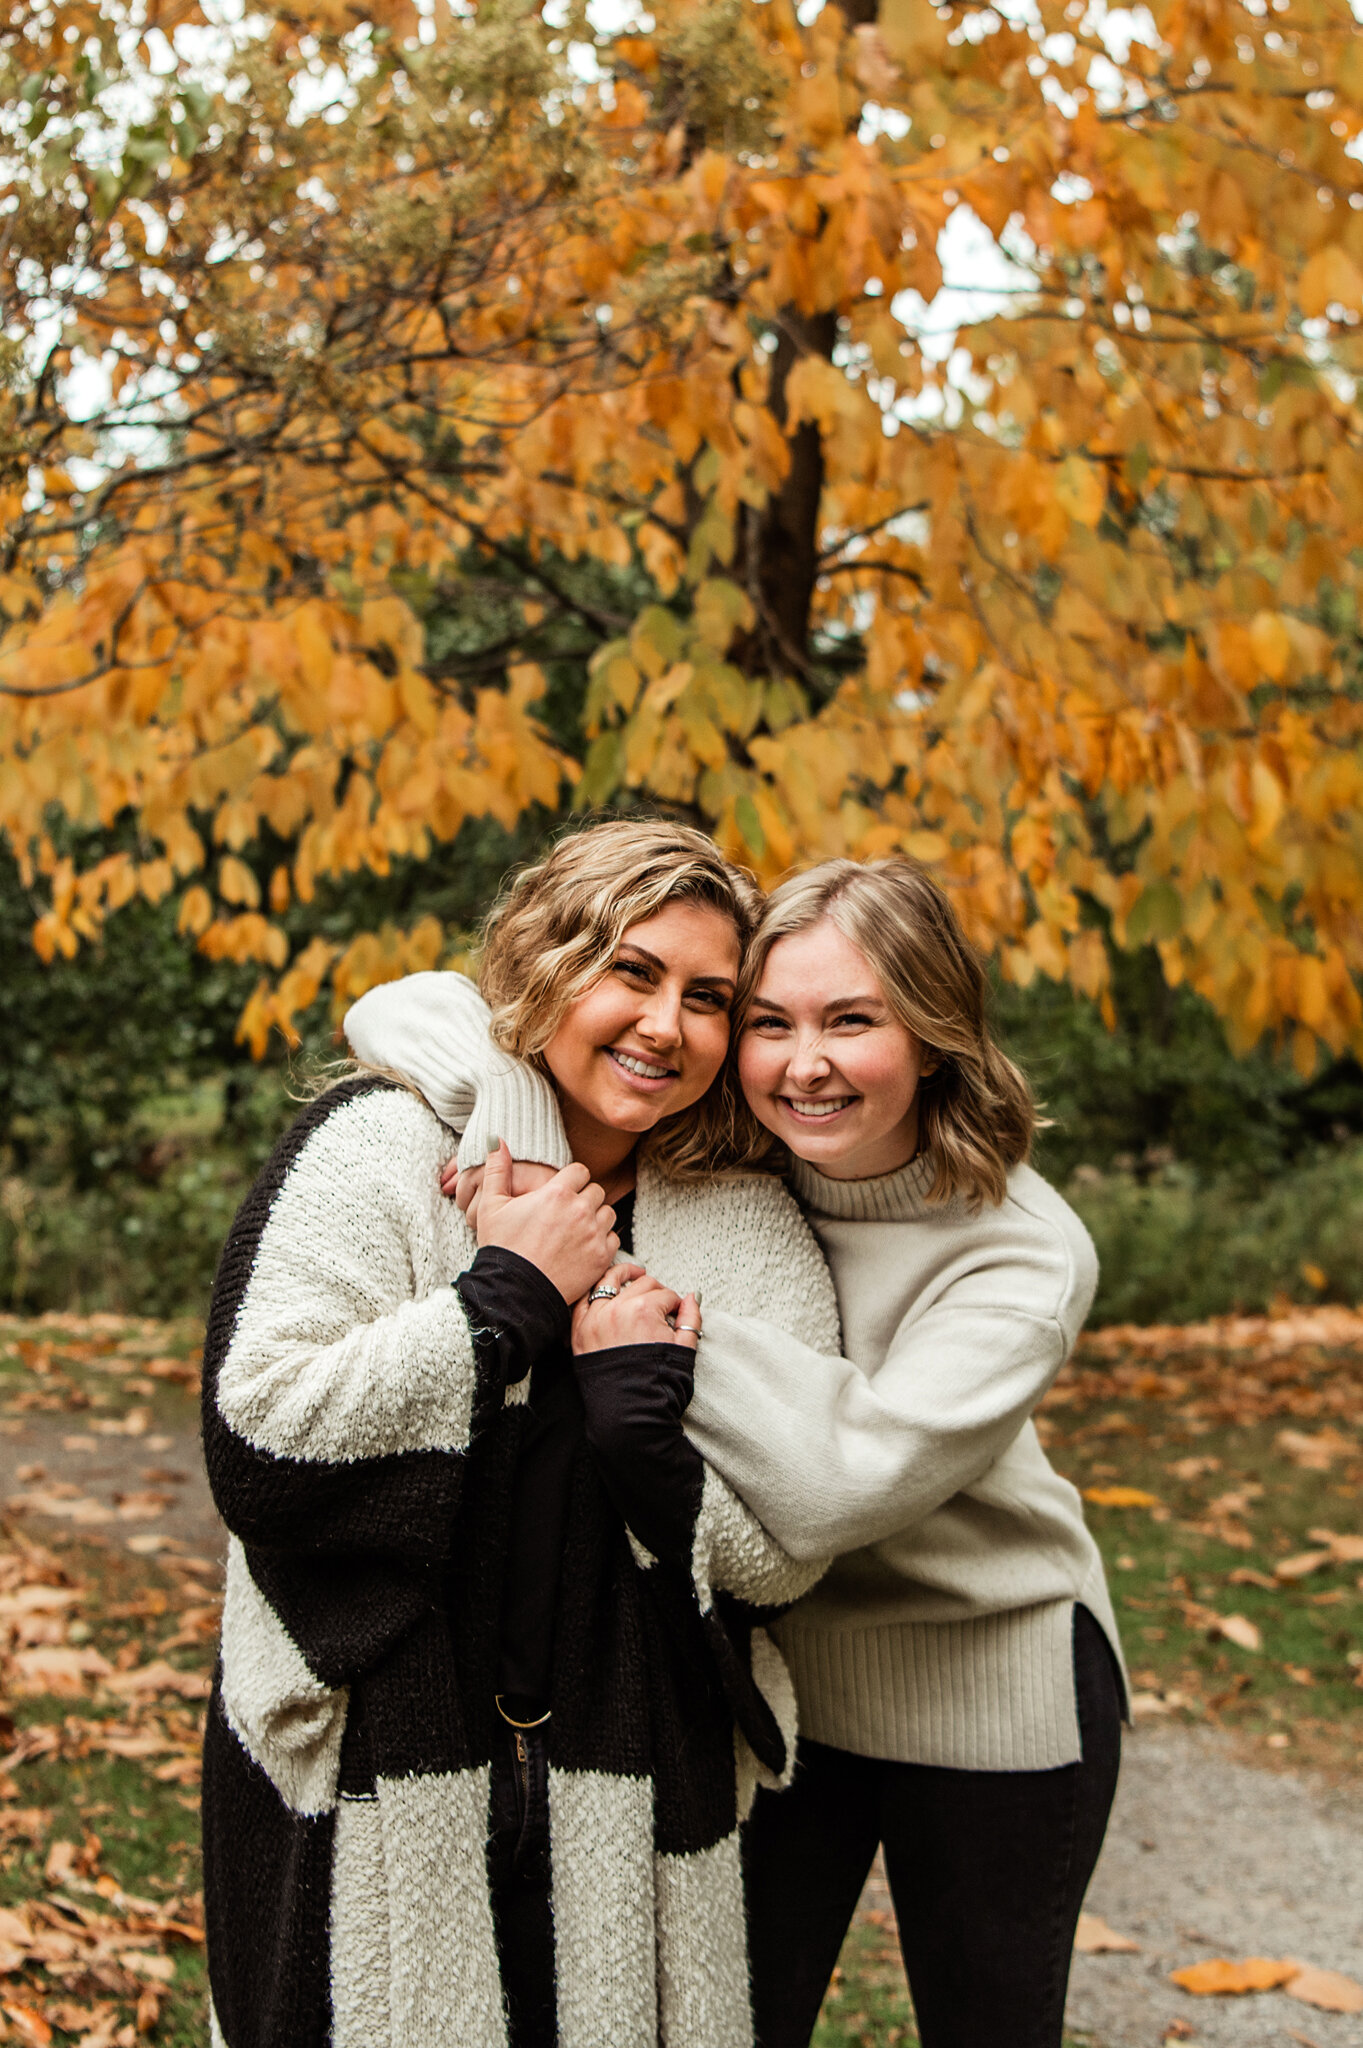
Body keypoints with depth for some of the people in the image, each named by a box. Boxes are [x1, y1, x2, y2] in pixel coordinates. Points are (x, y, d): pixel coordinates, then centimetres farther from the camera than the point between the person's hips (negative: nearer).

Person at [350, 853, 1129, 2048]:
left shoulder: (1026, 1254, -24)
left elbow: (842, 1479, -39)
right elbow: (409, 1008, -13)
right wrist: (509, 1104, -35)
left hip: (989, 1701, -2)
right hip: (766, 1677, 3)